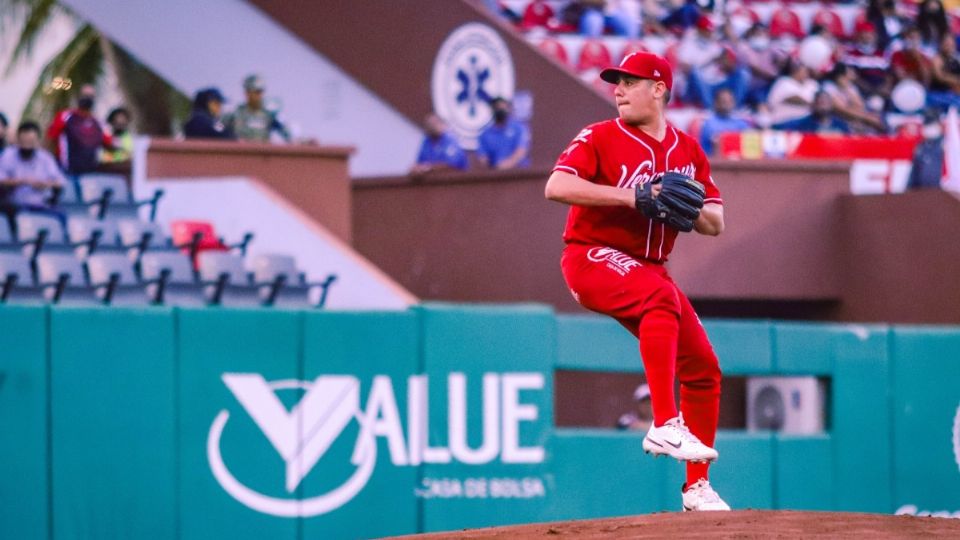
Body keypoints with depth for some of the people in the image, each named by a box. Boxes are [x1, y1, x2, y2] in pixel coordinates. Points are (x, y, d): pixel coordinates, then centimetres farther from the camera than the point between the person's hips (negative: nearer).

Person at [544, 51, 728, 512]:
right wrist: (631, 197, -26)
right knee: (661, 296, -36)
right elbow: (556, 187, -22)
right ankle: (664, 425, -40)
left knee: (703, 368, 2)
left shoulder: (688, 151, 10)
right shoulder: (600, 138, -6)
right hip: (592, 258, -7)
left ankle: (697, 487, 13)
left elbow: (716, 223, 10)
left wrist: (687, 212, -13)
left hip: (648, 267, 7)